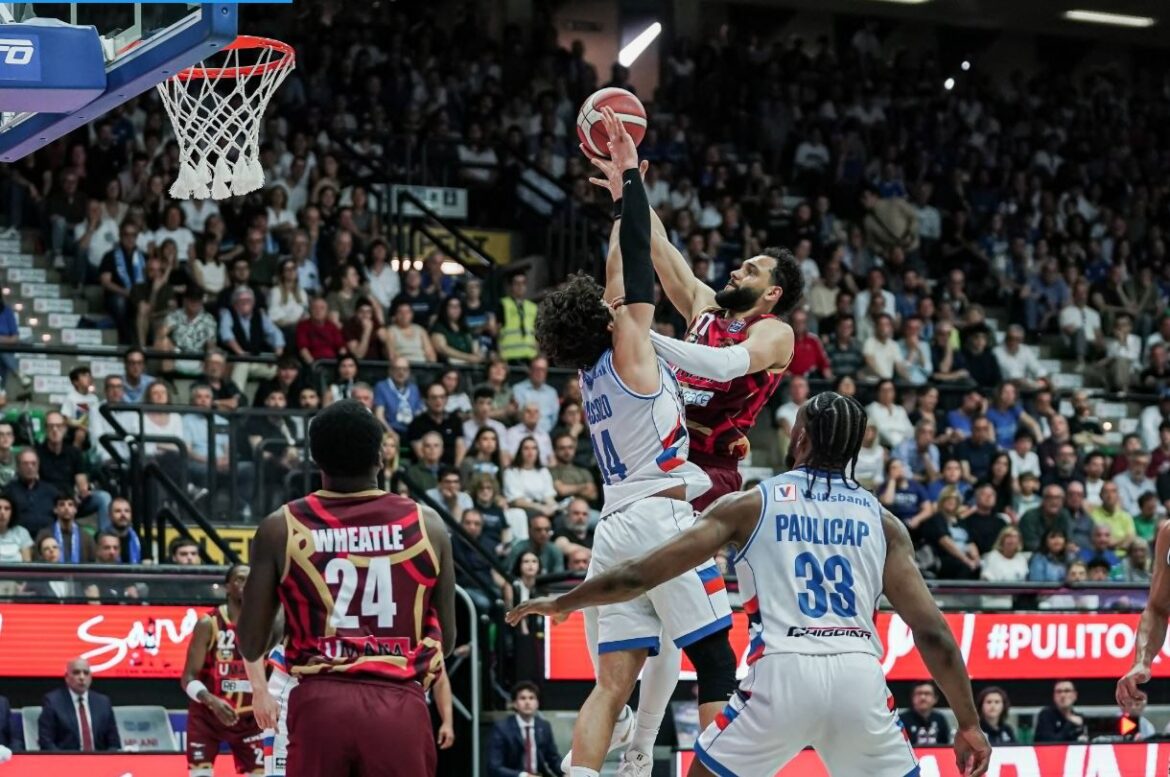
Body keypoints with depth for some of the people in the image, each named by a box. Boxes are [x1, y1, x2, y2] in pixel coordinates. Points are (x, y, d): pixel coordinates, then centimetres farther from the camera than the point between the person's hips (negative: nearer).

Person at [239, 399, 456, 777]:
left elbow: (252, 633, 10)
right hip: (400, 705, 0)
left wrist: (259, 686, 31)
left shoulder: (282, 527, 3)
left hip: (320, 703, 0)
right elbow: (446, 635, 10)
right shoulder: (427, 525, 4)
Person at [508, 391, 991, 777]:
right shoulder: (882, 522, 16)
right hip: (860, 676, 1)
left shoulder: (750, 505, 12)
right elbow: (933, 632, 7)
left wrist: (563, 602, 26)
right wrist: (969, 723, 11)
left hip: (783, 672, -1)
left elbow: (641, 575, 12)